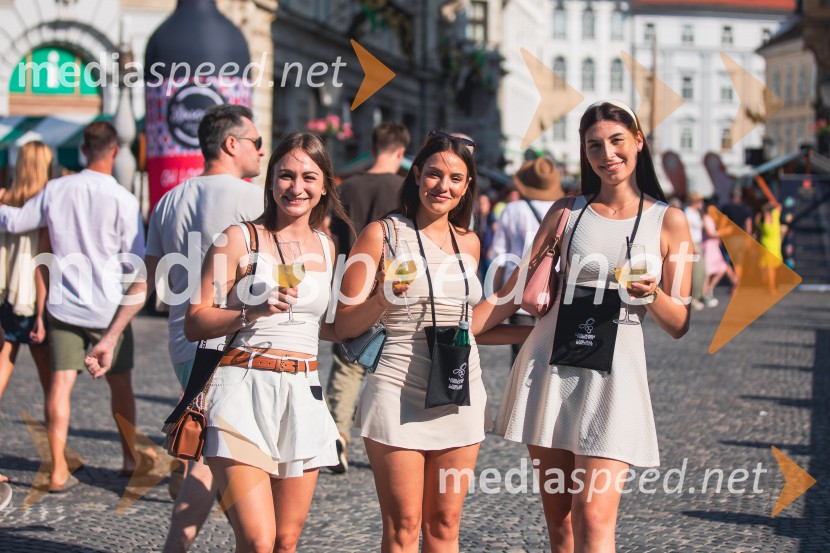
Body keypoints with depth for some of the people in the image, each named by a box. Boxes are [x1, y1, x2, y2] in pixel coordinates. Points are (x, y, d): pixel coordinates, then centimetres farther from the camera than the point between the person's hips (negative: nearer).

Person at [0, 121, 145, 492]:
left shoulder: (55, 190, -3)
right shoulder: (122, 200, -12)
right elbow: (135, 261, -9)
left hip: (63, 303, 2)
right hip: (107, 307, -2)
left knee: (61, 382, 1)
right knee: (120, 383, 14)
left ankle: (58, 469, -4)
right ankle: (130, 457, 28)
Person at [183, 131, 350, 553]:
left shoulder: (326, 247, 14)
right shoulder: (240, 239, -1)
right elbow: (194, 324, -4)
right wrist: (252, 312, -18)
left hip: (302, 397, 5)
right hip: (244, 391, -5)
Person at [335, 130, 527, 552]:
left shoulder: (468, 243, 12)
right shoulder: (382, 234, -2)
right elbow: (343, 324, -3)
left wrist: (533, 332, 17)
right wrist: (385, 299, -21)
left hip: (460, 394, 5)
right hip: (400, 392, -5)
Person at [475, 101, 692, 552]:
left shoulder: (668, 221, 3)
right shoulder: (567, 213, 9)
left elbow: (679, 325, 5)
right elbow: (516, 292, 11)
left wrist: (652, 296, -16)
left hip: (614, 375, -2)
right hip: (550, 367, 2)